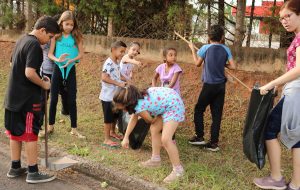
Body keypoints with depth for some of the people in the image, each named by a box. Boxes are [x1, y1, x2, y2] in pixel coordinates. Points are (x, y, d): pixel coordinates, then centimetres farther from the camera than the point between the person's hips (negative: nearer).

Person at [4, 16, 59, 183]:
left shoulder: (22, 40, 11)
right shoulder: (34, 45, -18)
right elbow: (30, 73, -26)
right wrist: (44, 84, -10)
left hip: (14, 96, 9)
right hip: (27, 98, -9)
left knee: (16, 132, 15)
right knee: (30, 134, -1)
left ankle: (15, 168, 26)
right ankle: (33, 173, 8)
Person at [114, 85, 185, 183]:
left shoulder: (139, 107, -25)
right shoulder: (136, 98, 1)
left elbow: (151, 120, -5)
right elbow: (133, 119, 15)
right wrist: (126, 137, 17)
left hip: (174, 105, -10)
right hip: (166, 104, 10)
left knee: (165, 139, -14)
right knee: (154, 129, 15)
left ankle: (178, 169, -2)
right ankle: (156, 159, 28)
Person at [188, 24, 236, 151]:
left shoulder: (205, 48, -7)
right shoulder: (226, 49, 1)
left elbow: (197, 63, 6)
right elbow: (233, 66, -2)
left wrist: (193, 49, 18)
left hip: (209, 85, -3)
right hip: (221, 85, 4)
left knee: (199, 110, 12)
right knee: (217, 114, 6)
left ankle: (199, 137, 11)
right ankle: (214, 143, 8)